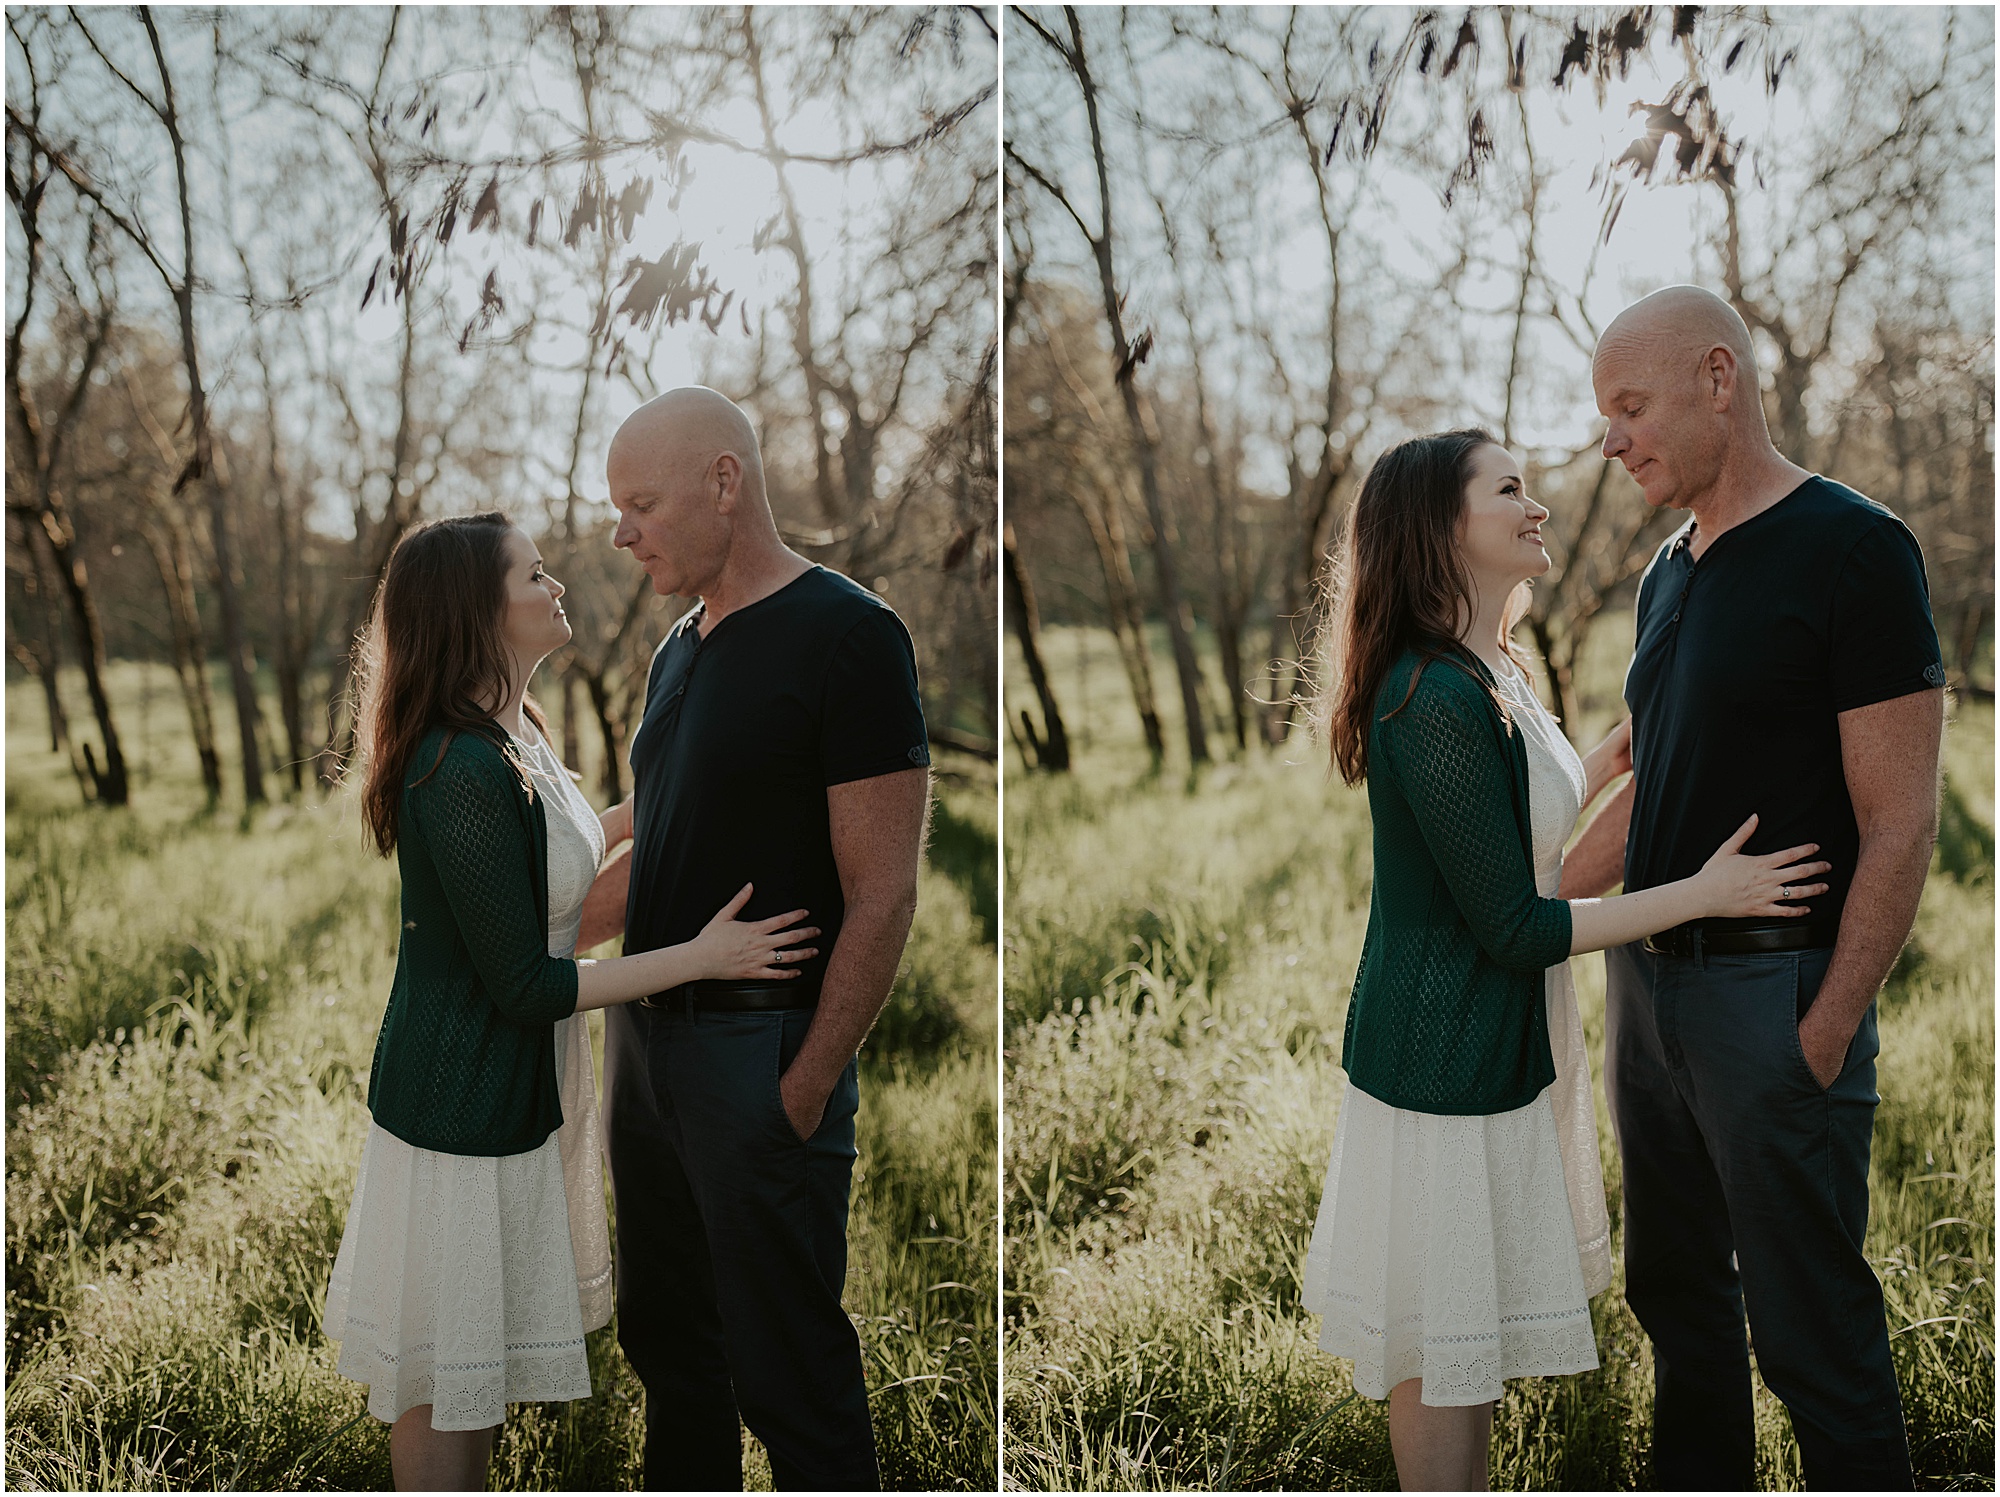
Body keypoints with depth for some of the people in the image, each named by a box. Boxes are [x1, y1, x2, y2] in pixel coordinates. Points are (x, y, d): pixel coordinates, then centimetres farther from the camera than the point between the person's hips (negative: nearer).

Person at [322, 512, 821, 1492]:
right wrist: (701, 958, -20)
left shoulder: (513, 731, 3)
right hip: (465, 1100, -10)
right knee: (452, 1377, 6)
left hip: (512, 1080, 10)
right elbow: (524, 985, -24)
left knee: (471, 1355, 22)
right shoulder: (465, 774, -28)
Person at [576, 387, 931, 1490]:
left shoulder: (845, 636, -13)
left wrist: (807, 1088, -18)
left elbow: (882, 893, -16)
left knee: (787, 1371, -2)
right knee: (668, 1343, 18)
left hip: (761, 1049, -8)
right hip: (644, 1034, 9)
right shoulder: (678, 653, 14)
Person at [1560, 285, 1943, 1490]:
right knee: (1678, 1297, 18)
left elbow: (1901, 824, -15)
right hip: (1647, 979, 8)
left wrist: (1828, 1031, -18)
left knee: (1811, 1329, 0)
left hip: (1776, 992, -8)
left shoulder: (1852, 550, -12)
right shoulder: (1669, 575, 12)